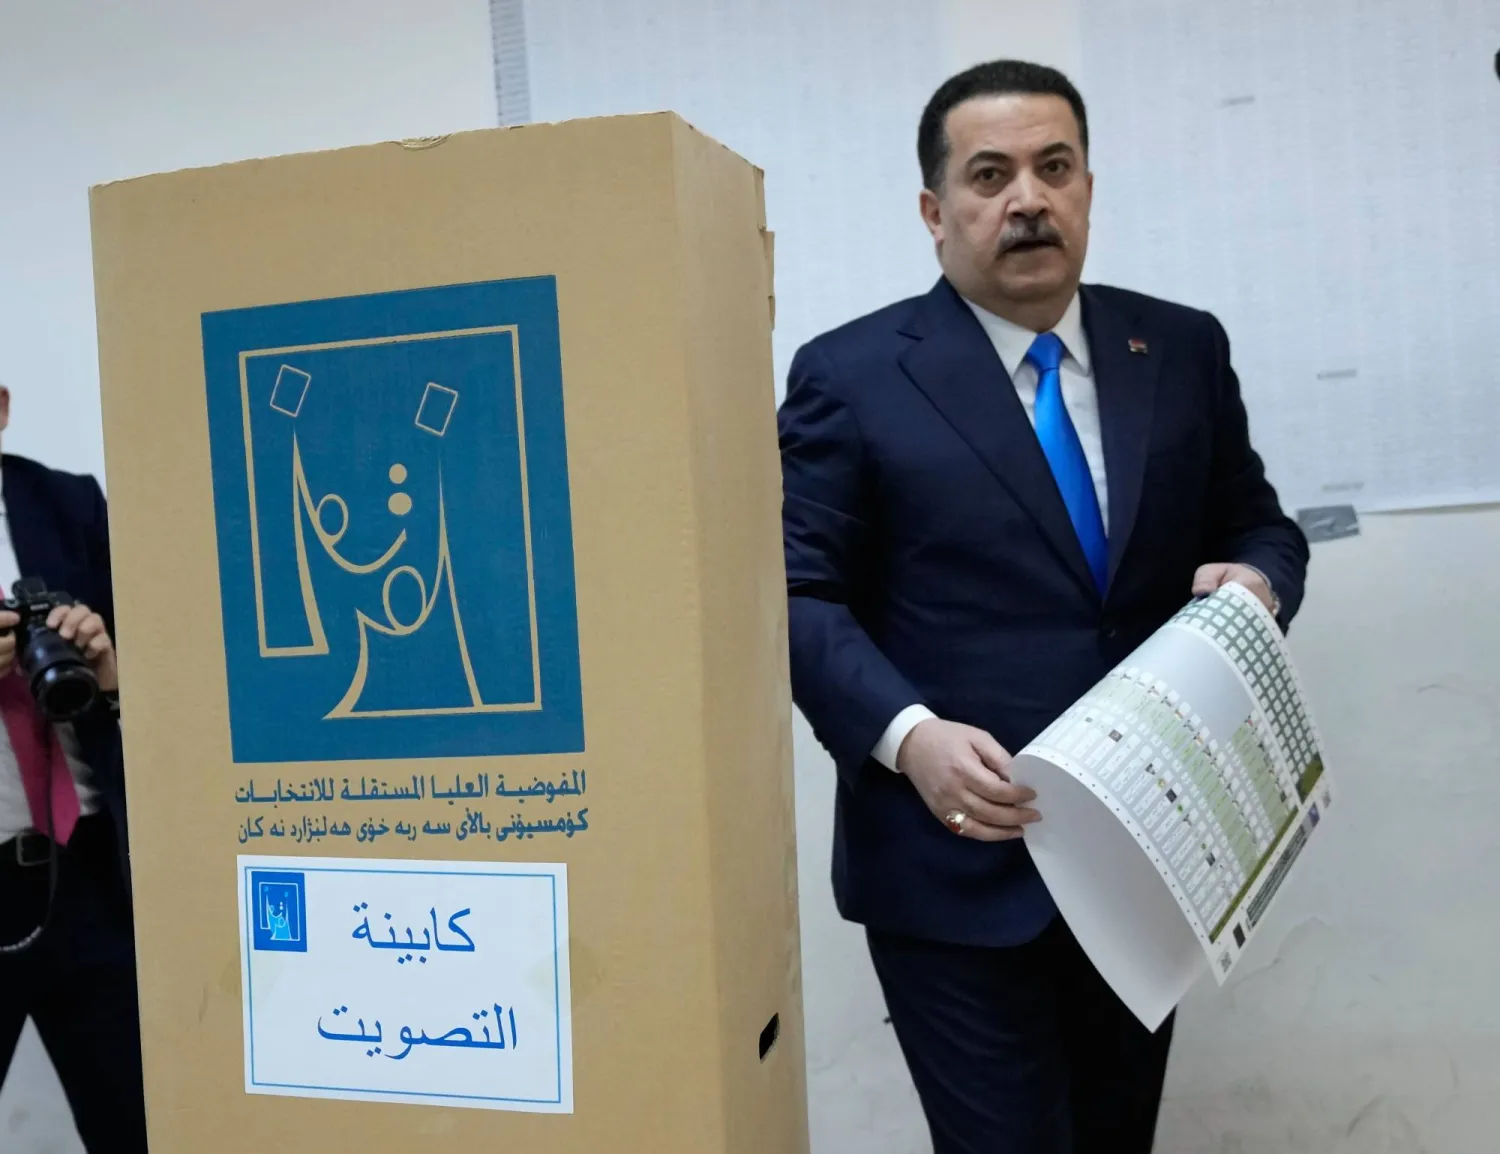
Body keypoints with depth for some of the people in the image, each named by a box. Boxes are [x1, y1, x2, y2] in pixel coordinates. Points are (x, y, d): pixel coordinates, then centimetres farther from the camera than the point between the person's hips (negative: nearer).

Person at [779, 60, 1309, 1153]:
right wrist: (908, 736, -24)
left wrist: (1257, 579, -11)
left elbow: (1258, 523, 13)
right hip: (955, 864, -4)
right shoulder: (850, 375, -6)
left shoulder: (1184, 350, 5)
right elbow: (802, 598, -9)